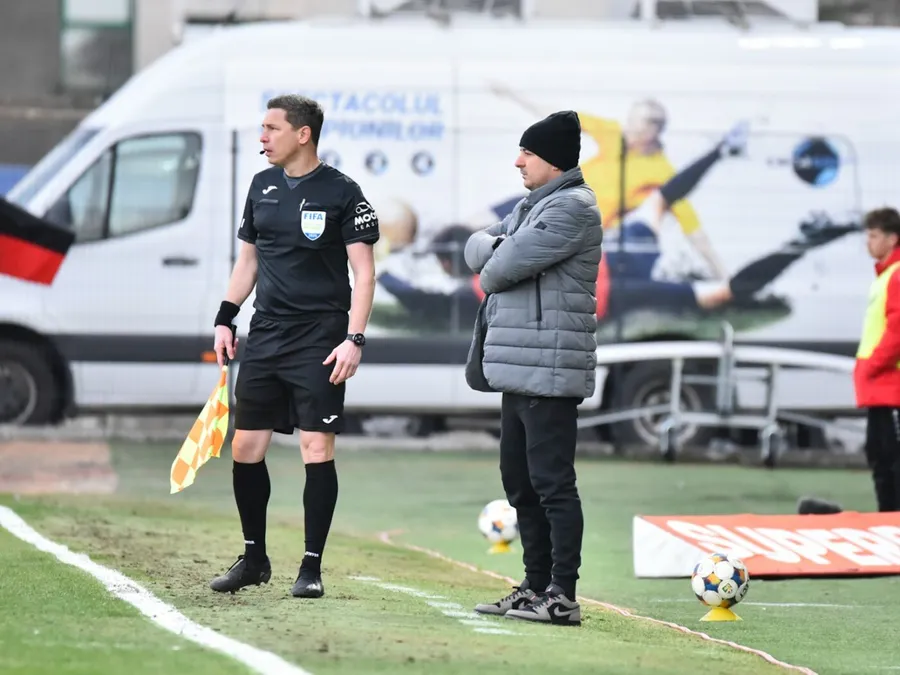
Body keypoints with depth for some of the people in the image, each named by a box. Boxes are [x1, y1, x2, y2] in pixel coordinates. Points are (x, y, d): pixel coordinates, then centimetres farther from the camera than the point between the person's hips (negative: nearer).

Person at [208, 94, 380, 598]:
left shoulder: (341, 193, -6)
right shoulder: (263, 186, 11)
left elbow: (364, 272, -7)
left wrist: (354, 339, -16)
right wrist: (225, 319, 12)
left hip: (319, 340, -6)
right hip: (265, 334, 6)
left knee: (317, 449, -7)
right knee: (245, 447, 5)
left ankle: (312, 567, 0)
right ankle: (254, 559, 19)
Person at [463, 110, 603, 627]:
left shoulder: (573, 208, -13)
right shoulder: (531, 207, 20)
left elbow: (503, 266, -18)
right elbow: (478, 249, 16)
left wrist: (491, 269, 4)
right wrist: (495, 250, -6)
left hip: (550, 368, -10)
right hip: (519, 367, 10)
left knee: (552, 482, -10)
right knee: (520, 482, 14)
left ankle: (562, 597, -10)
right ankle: (535, 588, 21)